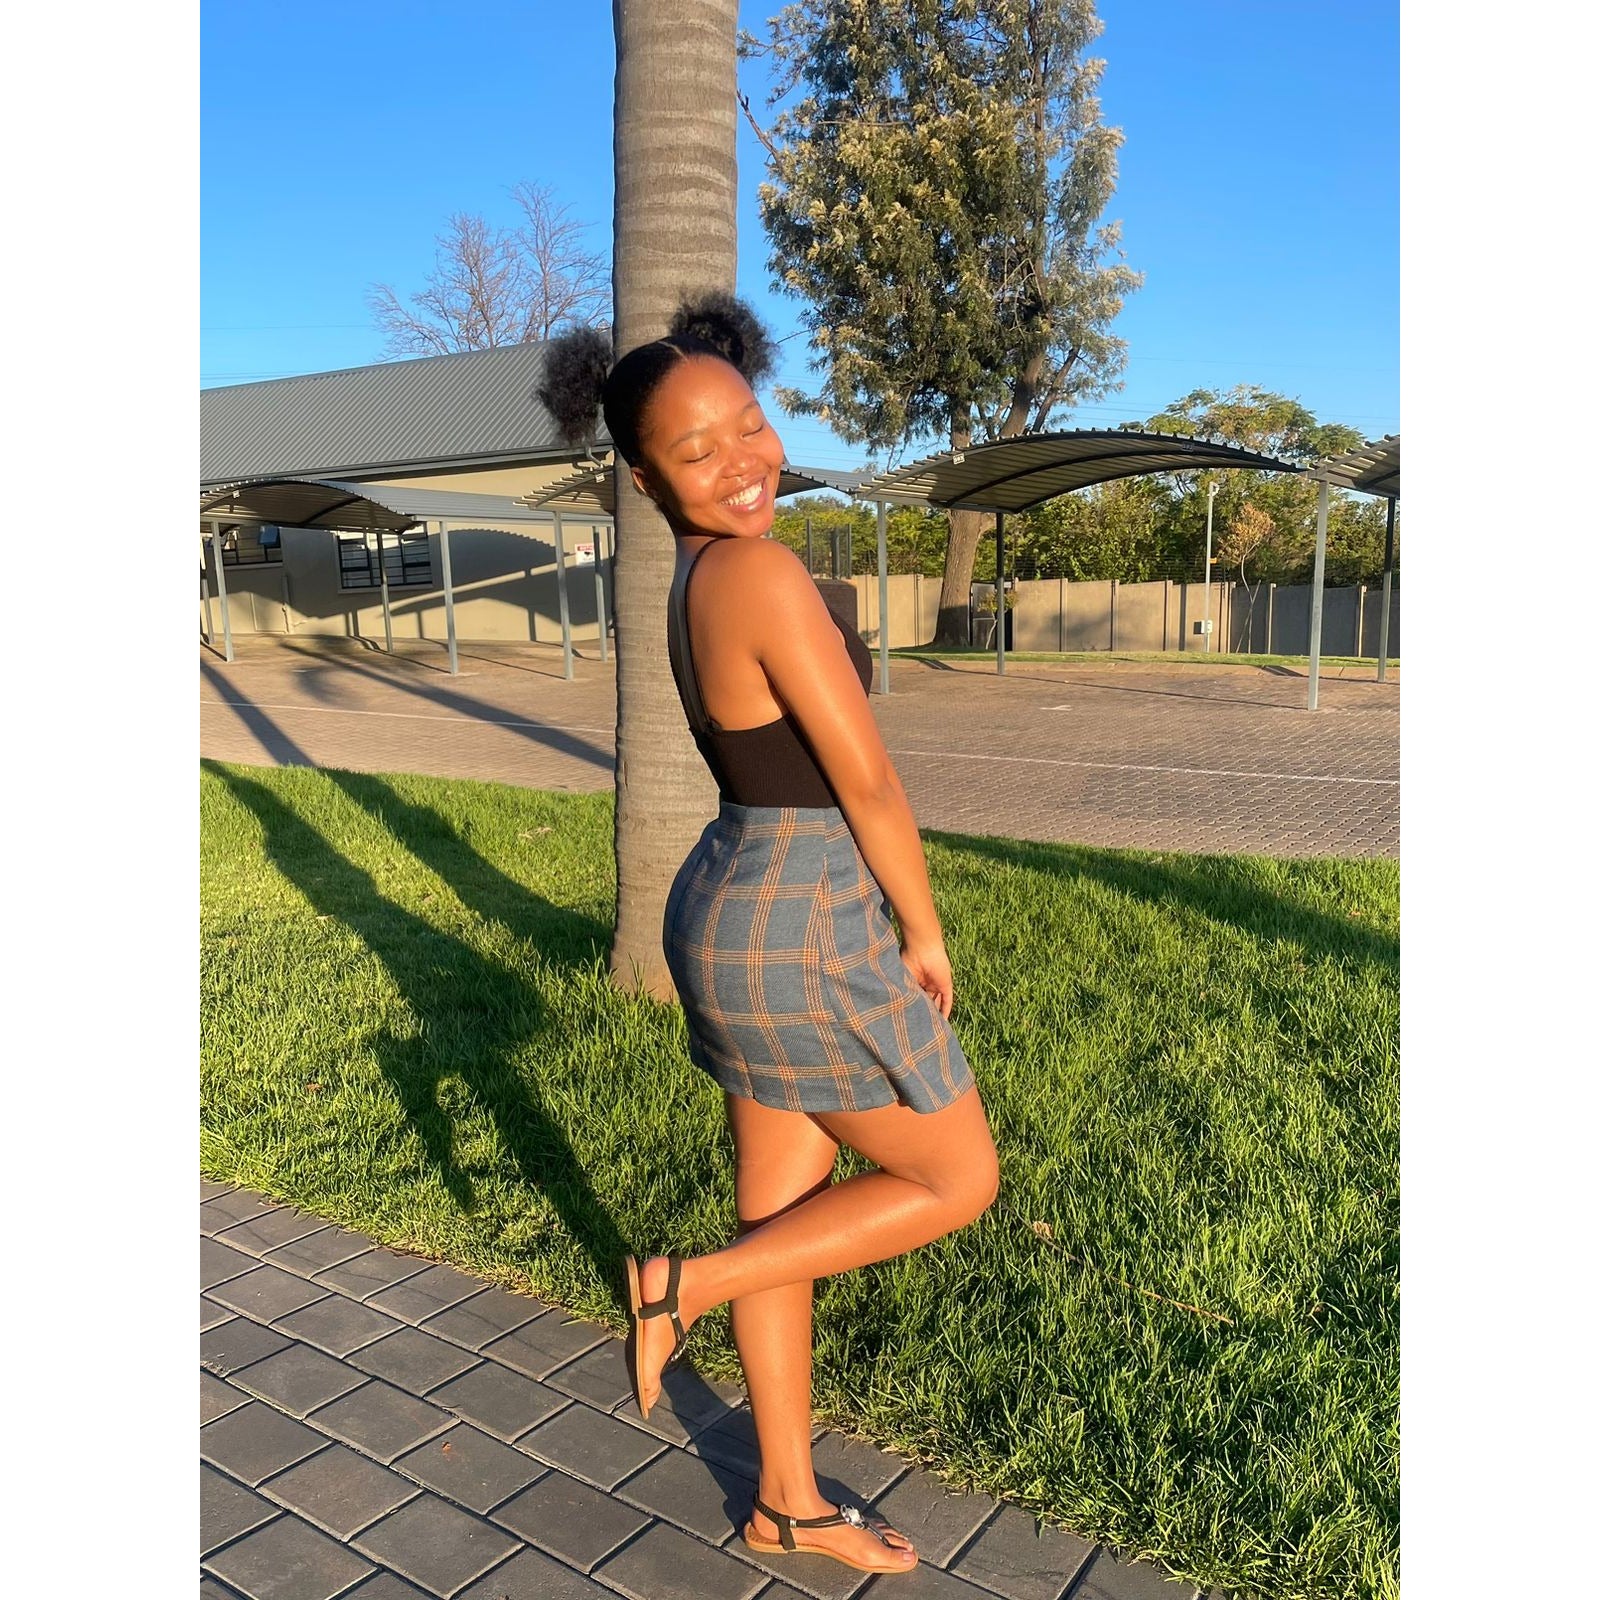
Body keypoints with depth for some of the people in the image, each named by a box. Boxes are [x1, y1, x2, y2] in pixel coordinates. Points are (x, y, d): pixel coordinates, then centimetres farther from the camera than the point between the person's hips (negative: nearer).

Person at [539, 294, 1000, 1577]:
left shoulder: (700, 581, 8)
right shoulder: (762, 571, -22)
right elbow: (869, 781, -19)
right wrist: (928, 934, -5)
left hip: (739, 910, 9)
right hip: (803, 939, -9)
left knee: (783, 1208, 19)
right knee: (961, 1180, 12)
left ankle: (789, 1503, 37)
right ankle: (682, 1284, 13)